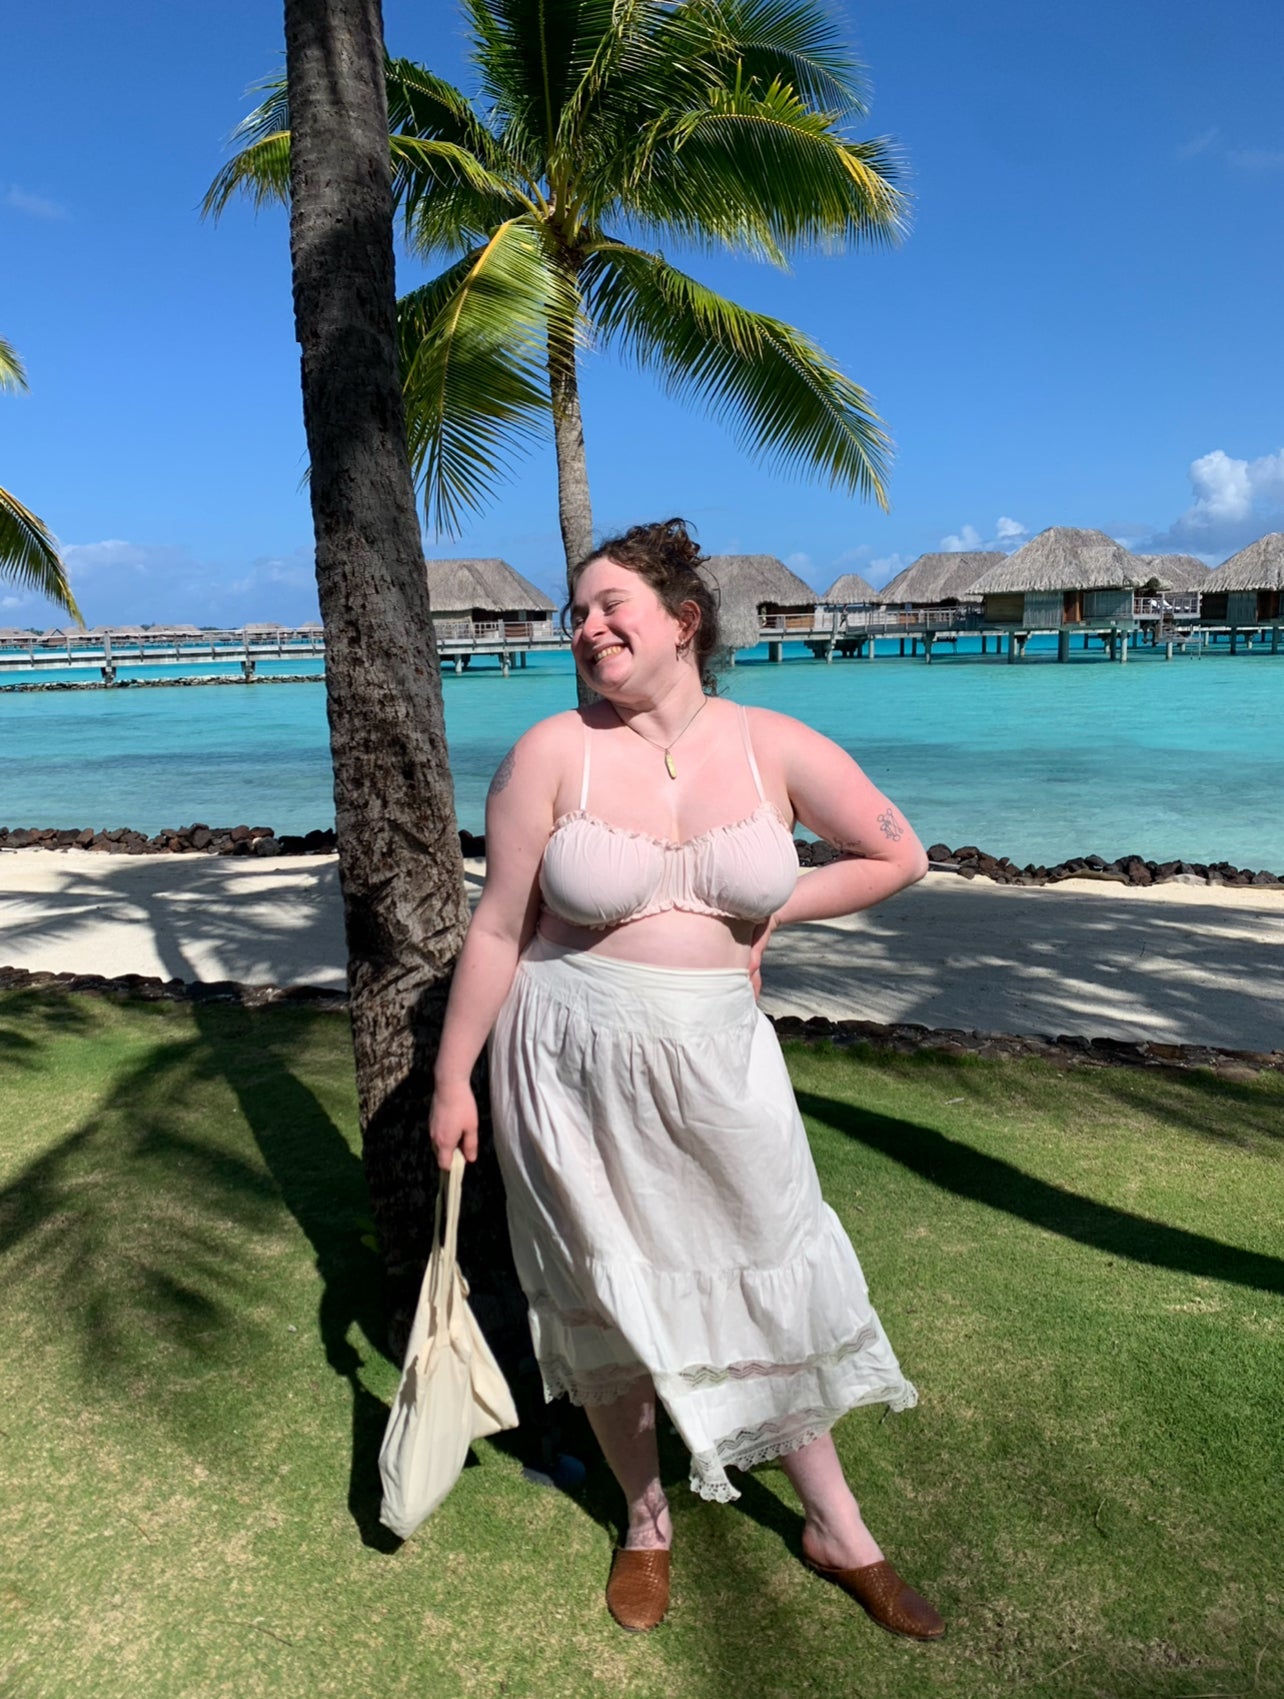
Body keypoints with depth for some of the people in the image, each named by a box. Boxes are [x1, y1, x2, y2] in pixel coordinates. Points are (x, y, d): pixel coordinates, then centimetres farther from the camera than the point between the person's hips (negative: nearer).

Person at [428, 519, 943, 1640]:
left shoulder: (777, 748, -6)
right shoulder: (553, 753, -10)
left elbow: (899, 856, 5)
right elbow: (498, 929, -6)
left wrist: (767, 911, -3)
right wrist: (452, 1083, -2)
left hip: (718, 1061, 1)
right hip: (572, 1068, -1)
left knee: (772, 1283, 13)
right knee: (605, 1298, 14)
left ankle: (837, 1529, 38)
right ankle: (647, 1522, 41)